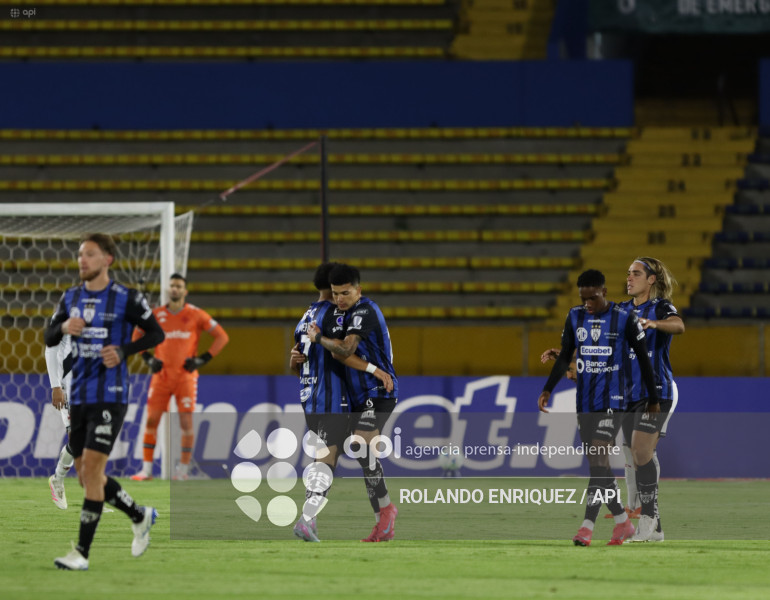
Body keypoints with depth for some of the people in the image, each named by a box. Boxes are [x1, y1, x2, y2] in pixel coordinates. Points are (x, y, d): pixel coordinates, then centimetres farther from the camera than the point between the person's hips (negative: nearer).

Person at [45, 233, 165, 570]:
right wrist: (63, 328, -10)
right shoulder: (71, 298, 10)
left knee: (91, 470, -13)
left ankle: (82, 552, -10)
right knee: (86, 476, 9)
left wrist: (124, 351, -14)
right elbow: (49, 338, 13)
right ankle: (140, 518, 31)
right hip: (78, 397, 6)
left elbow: (156, 334, 1)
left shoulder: (126, 299, -5)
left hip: (110, 398, -6)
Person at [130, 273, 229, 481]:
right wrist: (148, 358, 7)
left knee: (186, 422, -5)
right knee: (151, 420, -2)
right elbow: (138, 335, 20)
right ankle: (146, 470, 4)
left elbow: (222, 336, 3)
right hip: (161, 376, 2)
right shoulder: (156, 315, 5)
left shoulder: (196, 315, -2)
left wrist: (203, 359, -5)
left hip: (185, 376, -2)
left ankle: (183, 471, 3)